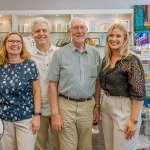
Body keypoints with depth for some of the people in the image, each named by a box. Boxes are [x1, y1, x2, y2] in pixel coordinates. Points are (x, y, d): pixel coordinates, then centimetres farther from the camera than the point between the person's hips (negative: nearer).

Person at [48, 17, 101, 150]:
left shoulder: (95, 53, 5)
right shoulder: (60, 53, -3)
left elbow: (97, 81, 11)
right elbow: (53, 84, -4)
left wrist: (97, 105, 7)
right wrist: (55, 114, -8)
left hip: (88, 105, 3)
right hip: (66, 105, -2)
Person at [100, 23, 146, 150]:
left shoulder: (132, 60, -14)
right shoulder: (106, 59, 7)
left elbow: (138, 93, -16)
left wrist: (134, 120, -19)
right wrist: (99, 105, 15)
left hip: (124, 108, -7)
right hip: (106, 106, 7)